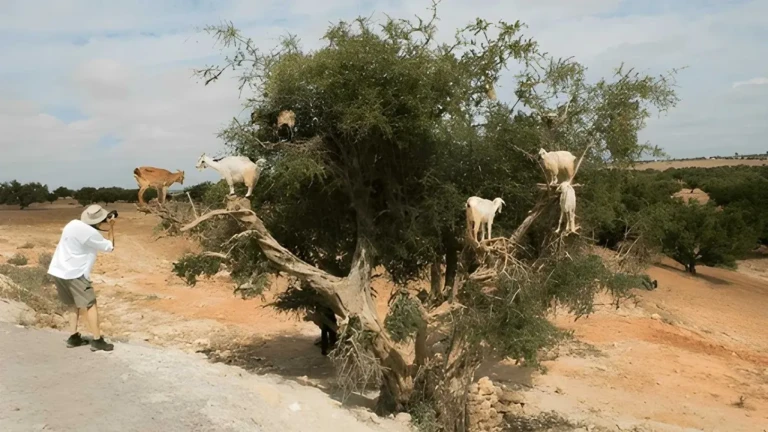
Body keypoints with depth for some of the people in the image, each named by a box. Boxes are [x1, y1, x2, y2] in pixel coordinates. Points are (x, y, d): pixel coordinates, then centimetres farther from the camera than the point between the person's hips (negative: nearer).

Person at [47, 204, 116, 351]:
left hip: (58, 271, 9)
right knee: (90, 305, -2)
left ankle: (74, 338, 19)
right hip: (74, 274, -9)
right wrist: (111, 226, 1)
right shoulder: (91, 233, -18)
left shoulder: (74, 224, 5)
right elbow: (110, 247, -4)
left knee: (75, 305, 19)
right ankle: (97, 341, -3)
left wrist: (104, 223, 11)